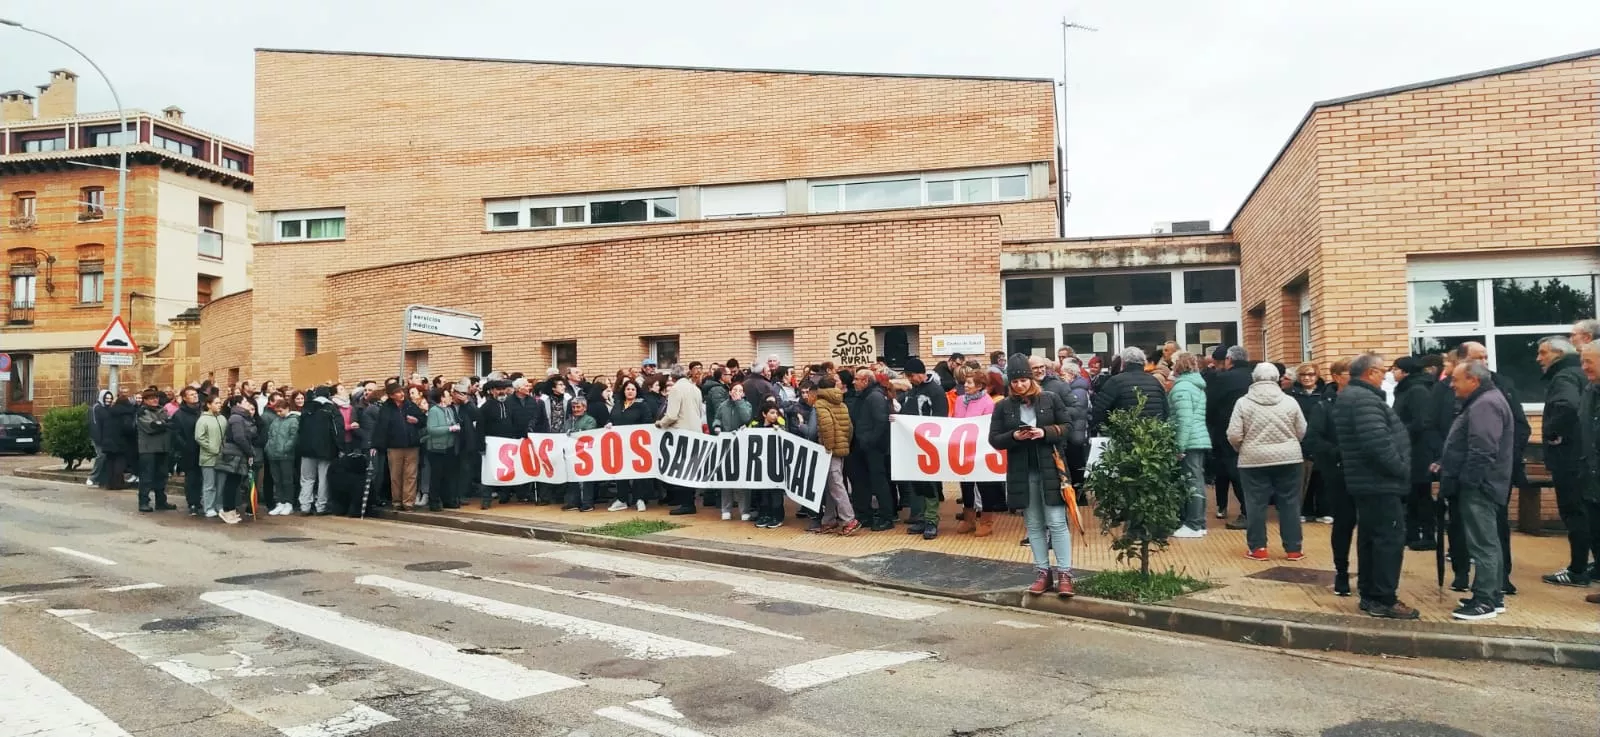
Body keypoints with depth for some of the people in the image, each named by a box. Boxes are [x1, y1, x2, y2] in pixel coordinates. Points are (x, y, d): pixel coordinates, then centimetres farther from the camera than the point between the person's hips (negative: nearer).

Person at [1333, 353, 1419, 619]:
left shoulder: (1349, 396, 15)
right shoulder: (1364, 399, -19)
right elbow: (1378, 442, -28)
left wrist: (1396, 469, 18)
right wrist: (1401, 470, -15)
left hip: (1366, 480, 11)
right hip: (1381, 482, -11)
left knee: (1370, 537, 14)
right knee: (1390, 538, -7)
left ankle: (1370, 595, 20)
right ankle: (1384, 600, -3)